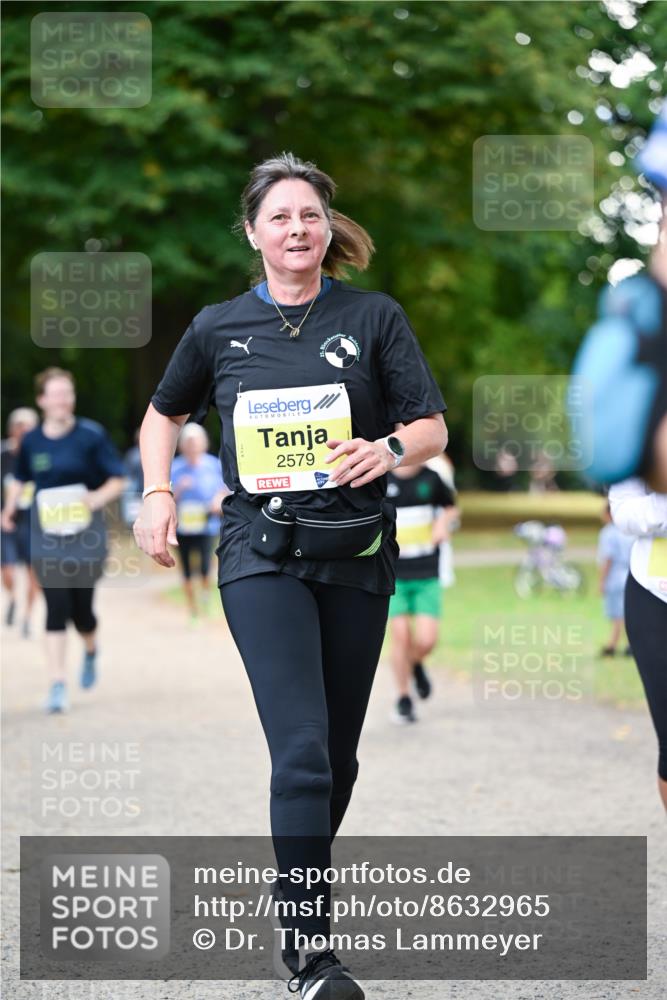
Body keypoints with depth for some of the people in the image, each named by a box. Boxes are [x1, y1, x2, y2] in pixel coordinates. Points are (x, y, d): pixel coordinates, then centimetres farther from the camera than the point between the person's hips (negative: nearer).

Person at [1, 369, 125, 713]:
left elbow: (117, 479, -1)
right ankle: (58, 685, -7)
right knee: (56, 607, -8)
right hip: (46, 534, 1)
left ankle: (90, 650, 39)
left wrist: (99, 497, -19)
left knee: (81, 607, 3)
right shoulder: (31, 441, 4)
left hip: (85, 532, -1)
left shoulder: (91, 435, -5)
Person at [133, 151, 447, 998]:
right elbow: (164, 413, 21)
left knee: (337, 754, 11)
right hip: (261, 555, -2)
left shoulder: (373, 316, 3)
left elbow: (432, 428, 2)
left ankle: (299, 896, 35)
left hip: (355, 554, 2)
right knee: (302, 748, -17)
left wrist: (390, 447, -20)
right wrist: (157, 493, 6)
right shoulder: (219, 327, 5)